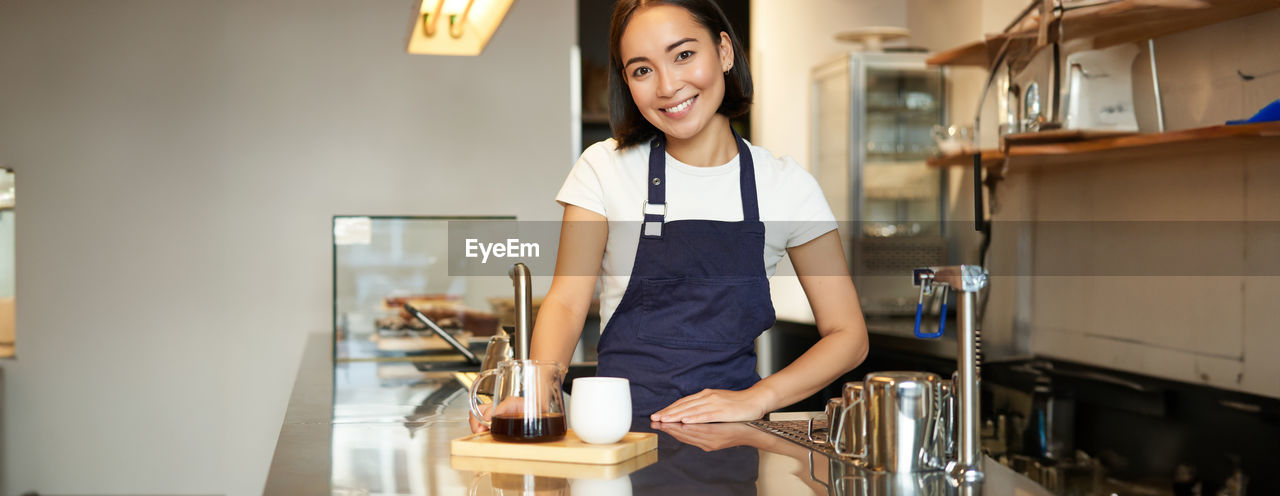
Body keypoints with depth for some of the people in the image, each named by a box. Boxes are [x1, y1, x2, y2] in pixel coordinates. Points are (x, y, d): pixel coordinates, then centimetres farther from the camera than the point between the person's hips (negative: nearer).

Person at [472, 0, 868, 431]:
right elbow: (566, 300, -1)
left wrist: (756, 398, -9)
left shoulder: (785, 186, 5)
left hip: (729, 438, 1)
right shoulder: (606, 168, 5)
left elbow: (847, 335, 7)